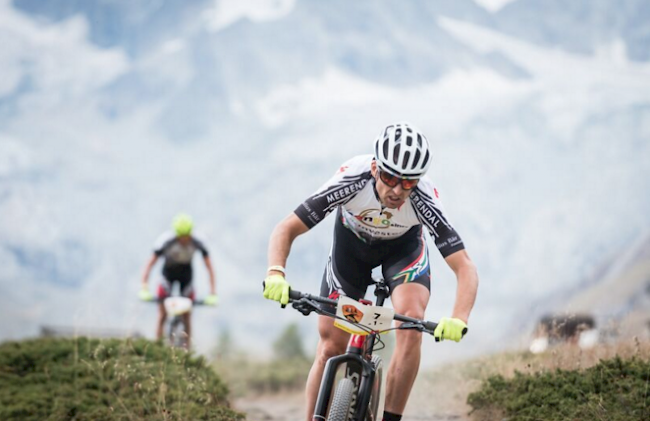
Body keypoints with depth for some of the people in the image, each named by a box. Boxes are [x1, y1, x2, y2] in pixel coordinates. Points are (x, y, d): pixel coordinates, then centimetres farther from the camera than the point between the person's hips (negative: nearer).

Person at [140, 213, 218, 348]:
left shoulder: (197, 243, -28)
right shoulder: (166, 241, -32)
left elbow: (209, 268, -21)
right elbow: (150, 264, -29)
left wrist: (213, 294, -27)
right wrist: (144, 289, -38)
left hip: (186, 273, 1)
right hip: (168, 273, -1)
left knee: (187, 316, -2)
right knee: (162, 315, -10)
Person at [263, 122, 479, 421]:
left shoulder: (423, 199, -37)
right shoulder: (353, 179, -37)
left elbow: (465, 268, -36)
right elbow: (286, 229, -34)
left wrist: (458, 320, -54)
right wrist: (275, 274, -52)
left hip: (403, 247, -1)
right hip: (351, 242, 1)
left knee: (411, 325, -26)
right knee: (331, 347, -6)